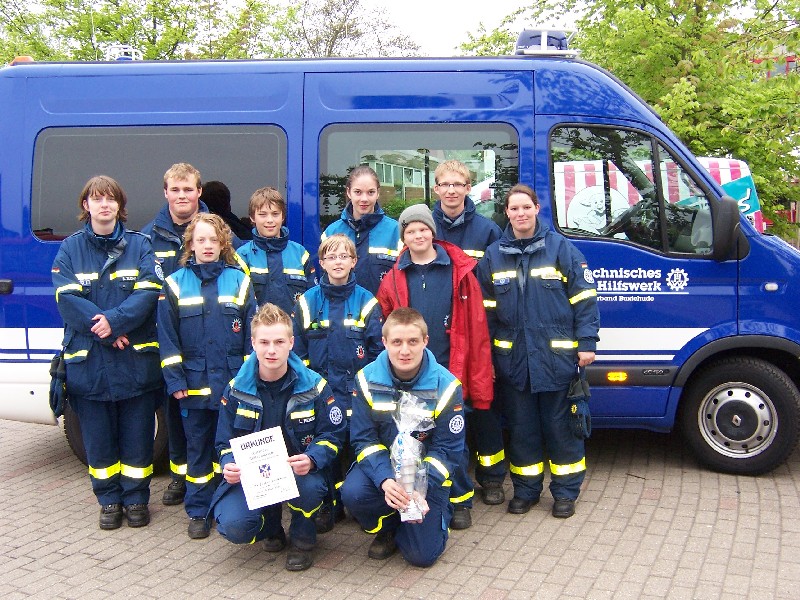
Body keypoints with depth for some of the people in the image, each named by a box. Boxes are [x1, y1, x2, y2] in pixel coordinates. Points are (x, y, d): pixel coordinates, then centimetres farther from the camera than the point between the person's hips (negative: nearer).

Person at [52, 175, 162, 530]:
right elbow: (67, 299, -6)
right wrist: (103, 331, -17)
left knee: (137, 434, 6)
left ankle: (135, 498, 21)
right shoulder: (70, 249, 5)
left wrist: (114, 321, -21)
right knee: (98, 435, 10)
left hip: (136, 358, -1)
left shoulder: (139, 245, 4)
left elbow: (149, 293, -8)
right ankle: (109, 500, 25)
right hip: (88, 360, 1)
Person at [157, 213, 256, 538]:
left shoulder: (239, 280, 4)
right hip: (194, 385, 0)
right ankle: (198, 511, 20)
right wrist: (175, 381, -4)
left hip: (234, 383, 0)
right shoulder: (176, 283, 4)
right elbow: (167, 337, 2)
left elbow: (252, 333, 3)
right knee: (197, 447, 9)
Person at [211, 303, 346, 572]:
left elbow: (333, 434, -5)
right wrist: (229, 465, -19)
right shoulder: (237, 389, -3)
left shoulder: (313, 386, -7)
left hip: (299, 471, -1)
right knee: (232, 526, -25)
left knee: (310, 487, -37)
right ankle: (271, 527, 15)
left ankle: (302, 540, 0)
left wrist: (311, 459, -27)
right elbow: (226, 442, 5)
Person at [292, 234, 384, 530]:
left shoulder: (367, 302, 0)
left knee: (356, 449, 6)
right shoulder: (307, 302, 3)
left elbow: (377, 350, 1)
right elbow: (298, 350, 6)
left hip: (357, 393, -1)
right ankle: (329, 506, 22)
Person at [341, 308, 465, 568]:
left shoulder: (446, 385, -16)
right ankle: (387, 529, 4)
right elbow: (363, 439, -12)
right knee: (353, 492, -31)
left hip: (427, 471, -1)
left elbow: (447, 450, -13)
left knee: (422, 554, -12)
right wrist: (385, 480, -30)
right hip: (381, 466, 2)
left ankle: (439, 510, 23)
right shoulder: (367, 379, -12)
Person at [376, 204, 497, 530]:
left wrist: (479, 381, -10)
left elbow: (477, 329, -5)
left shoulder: (459, 271, -1)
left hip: (452, 370, -2)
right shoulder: (394, 278, 7)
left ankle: (459, 501, 19)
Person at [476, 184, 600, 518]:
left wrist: (586, 343, -7)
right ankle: (525, 490, 25)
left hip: (557, 355, -3)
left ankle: (566, 492, 20)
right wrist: (485, 354, 7)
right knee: (520, 426, 11)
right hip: (512, 357, 3)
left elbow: (583, 298, -2)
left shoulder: (561, 248, -1)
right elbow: (486, 309, 10)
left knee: (560, 426, 6)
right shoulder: (494, 255, 8)